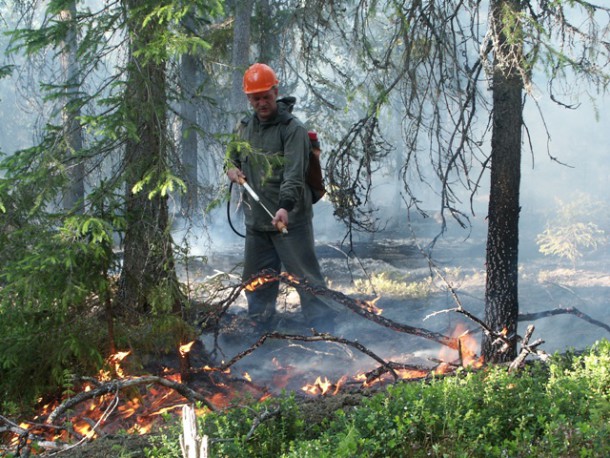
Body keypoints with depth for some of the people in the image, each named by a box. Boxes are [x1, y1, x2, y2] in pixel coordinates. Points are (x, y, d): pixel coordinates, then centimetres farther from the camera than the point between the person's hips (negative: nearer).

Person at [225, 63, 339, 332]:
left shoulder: (293, 128, -11)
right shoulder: (244, 128, 11)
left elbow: (294, 175, -22)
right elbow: (232, 156, 30)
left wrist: (285, 207, -37)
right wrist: (232, 169, 5)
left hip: (291, 220, -7)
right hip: (256, 220, 7)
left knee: (306, 277, -8)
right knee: (255, 280, 16)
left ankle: (325, 329, -3)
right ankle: (259, 325, 31)